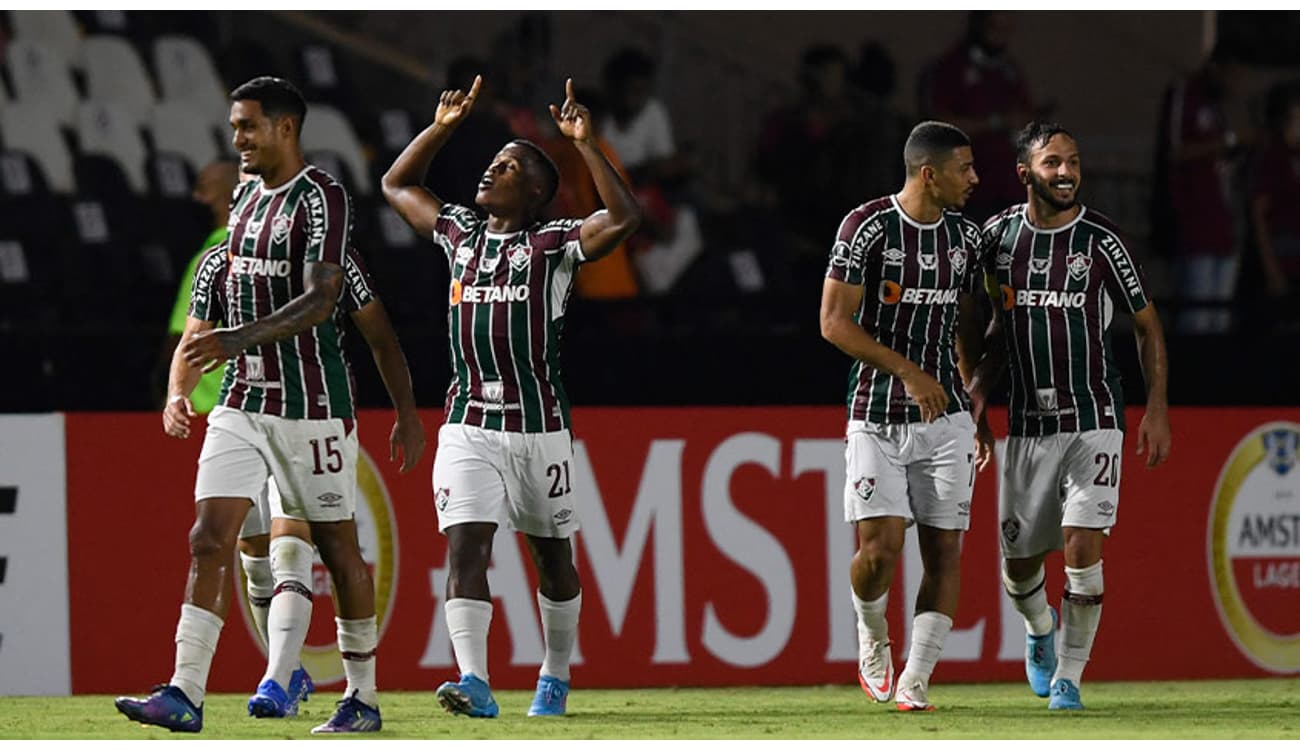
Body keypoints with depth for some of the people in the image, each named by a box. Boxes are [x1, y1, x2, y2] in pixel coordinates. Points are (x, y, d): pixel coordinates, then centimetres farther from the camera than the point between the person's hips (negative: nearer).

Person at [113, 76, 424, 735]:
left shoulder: (321, 199, -11)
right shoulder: (246, 197, 14)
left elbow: (318, 302, -21)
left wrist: (239, 338, -33)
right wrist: (182, 384, 25)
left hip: (310, 405, -7)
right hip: (243, 401, 7)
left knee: (335, 547, 3)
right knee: (209, 539, -5)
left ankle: (363, 698, 14)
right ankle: (185, 695, -10)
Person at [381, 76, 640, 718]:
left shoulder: (554, 245, -2)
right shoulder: (460, 234, 12)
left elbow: (624, 218, -19)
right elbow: (396, 185, 26)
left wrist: (584, 145, -18)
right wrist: (441, 128, 16)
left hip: (538, 428, -3)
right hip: (468, 428, 3)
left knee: (552, 557, 10)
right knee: (465, 548, -13)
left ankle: (555, 677, 27)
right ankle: (474, 682, -22)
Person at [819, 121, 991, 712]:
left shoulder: (964, 236, 8)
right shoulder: (867, 226, -10)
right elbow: (834, 322, -12)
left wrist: (980, 411, 18)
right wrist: (907, 372, -18)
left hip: (945, 419, 5)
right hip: (876, 416, -5)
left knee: (944, 551, -2)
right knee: (879, 549, -13)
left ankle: (914, 683, 3)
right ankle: (872, 636, 19)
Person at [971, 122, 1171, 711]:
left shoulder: (1101, 240, -7)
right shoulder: (1000, 235, 2)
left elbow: (1147, 325, 2)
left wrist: (1157, 409, -4)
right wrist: (980, 382, 3)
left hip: (1094, 419, -3)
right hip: (1028, 424, 3)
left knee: (1082, 550, -15)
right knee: (1019, 564, 8)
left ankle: (1068, 678, -1)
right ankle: (1040, 632, 42)